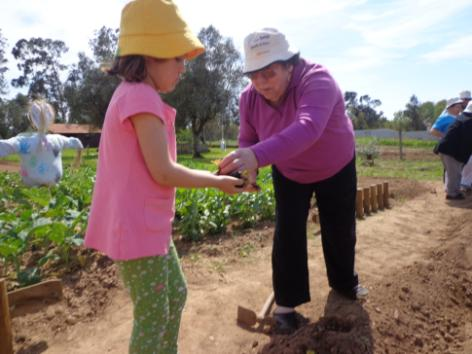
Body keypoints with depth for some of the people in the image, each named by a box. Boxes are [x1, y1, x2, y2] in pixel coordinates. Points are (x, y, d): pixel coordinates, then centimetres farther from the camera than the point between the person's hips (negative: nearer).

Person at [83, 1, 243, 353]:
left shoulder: (131, 95, 12)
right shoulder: (142, 97, -19)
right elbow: (163, 172, -22)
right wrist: (217, 182, -9)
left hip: (149, 226, 10)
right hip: (139, 230, -10)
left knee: (176, 295, 23)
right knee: (153, 316, 7)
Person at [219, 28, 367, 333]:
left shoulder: (317, 80, -38)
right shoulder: (249, 98, -21)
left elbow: (308, 128, -56)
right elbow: (248, 139, -11)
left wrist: (258, 156, -70)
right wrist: (248, 167, -34)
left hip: (336, 169, -2)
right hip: (289, 174, 2)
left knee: (340, 230, 13)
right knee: (288, 233, -5)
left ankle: (344, 282, 41)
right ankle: (286, 302, 10)